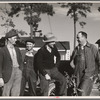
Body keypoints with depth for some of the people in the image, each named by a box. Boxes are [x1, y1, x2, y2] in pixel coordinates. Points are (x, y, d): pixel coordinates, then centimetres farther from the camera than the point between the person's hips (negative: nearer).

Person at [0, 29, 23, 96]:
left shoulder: (17, 49, 12)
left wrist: (21, 72, 8)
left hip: (18, 71, 5)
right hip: (8, 74, -5)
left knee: (16, 94, 9)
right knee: (6, 94, 1)